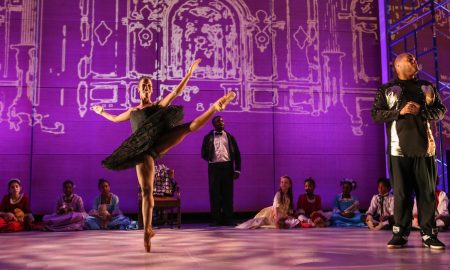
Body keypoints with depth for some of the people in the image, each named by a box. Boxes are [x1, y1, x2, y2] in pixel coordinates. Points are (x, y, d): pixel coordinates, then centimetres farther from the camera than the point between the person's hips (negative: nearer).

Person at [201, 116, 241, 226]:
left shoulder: (229, 137, 13)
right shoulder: (208, 137, 9)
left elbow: (237, 154, 10)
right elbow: (203, 154, 8)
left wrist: (237, 170, 3)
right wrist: (210, 159, -7)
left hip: (227, 167, 1)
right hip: (214, 167, -1)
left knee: (228, 193, 2)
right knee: (215, 193, 1)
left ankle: (228, 219, 8)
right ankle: (216, 219, 7)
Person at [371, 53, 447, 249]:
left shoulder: (427, 87, 18)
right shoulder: (387, 89, 10)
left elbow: (440, 111, 12)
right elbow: (376, 114, 2)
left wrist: (421, 111, -7)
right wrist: (399, 111, -12)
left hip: (424, 146, 2)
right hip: (399, 147, -2)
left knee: (427, 191, 0)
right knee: (401, 192, -2)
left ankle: (428, 234, 5)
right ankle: (400, 233, 4)